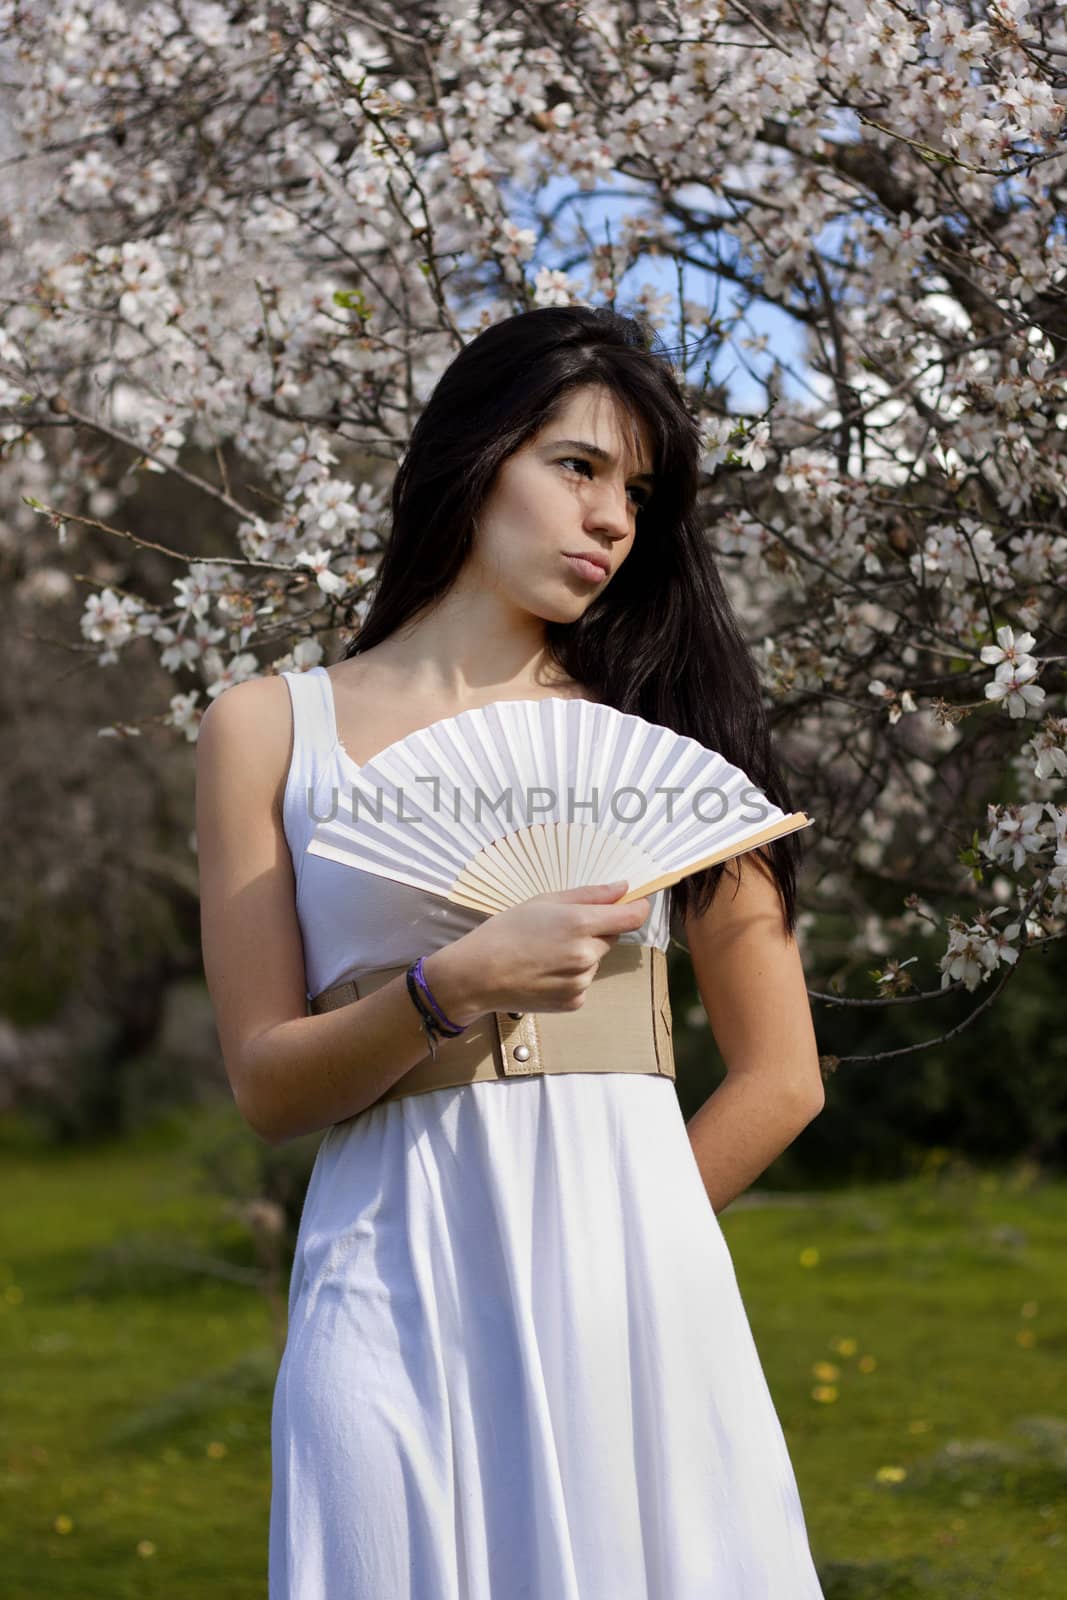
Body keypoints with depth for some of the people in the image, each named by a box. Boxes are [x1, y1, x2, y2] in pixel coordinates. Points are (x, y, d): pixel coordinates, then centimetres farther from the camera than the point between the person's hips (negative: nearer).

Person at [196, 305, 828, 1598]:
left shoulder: (660, 734, 12)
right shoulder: (271, 729, 7)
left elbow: (781, 1080, 11)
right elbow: (265, 1086, 1)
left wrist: (606, 1240, 4)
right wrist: (459, 985, -15)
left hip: (634, 1284, 1)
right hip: (392, 1286, -1)